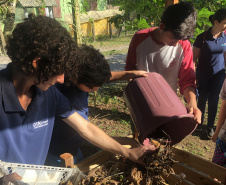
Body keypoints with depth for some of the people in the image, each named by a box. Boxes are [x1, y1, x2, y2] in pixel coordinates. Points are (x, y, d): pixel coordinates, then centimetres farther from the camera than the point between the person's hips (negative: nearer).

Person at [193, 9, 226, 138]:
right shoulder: (202, 38, -13)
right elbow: (194, 58, -8)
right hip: (203, 74, -2)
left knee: (214, 100, 8)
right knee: (202, 99, 9)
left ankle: (210, 126, 24)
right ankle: (199, 122, 30)